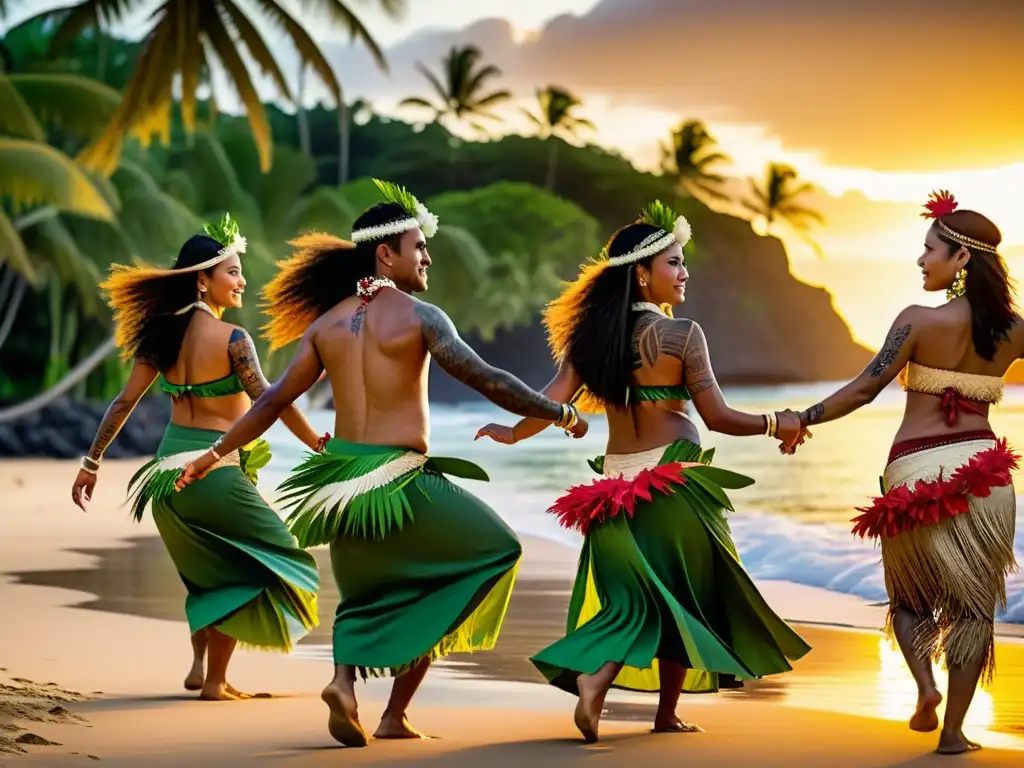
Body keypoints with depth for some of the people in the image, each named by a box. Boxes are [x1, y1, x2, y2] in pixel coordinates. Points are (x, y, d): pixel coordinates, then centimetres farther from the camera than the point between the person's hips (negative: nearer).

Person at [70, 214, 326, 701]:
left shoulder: (162, 333, 6)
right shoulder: (232, 339, -13)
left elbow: (124, 401, 8)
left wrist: (91, 462, 14)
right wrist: (318, 444, -13)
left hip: (169, 473, 7)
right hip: (215, 470, -7)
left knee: (210, 571, 26)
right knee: (258, 567, 6)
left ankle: (200, 665, 25)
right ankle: (214, 680, 4)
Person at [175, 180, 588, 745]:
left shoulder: (325, 323, 8)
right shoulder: (418, 316, -9)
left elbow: (273, 401, 9)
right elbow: (486, 381, -11)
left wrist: (215, 454, 19)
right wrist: (560, 414, 0)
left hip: (341, 474, 6)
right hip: (400, 479, -6)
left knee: (365, 591, 27)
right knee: (493, 551, 11)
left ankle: (344, 680, -5)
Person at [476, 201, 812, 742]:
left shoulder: (592, 334, 0)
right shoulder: (681, 334, -12)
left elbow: (555, 400, -3)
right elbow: (717, 417, -11)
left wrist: (511, 433, 14)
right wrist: (776, 425, 3)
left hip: (617, 478, 4)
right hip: (675, 481, -4)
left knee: (628, 597, 12)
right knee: (684, 594, 11)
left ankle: (592, 675, -13)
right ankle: (668, 713, 15)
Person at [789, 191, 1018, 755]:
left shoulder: (919, 321, -10)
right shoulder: (1012, 330, 2)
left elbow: (866, 387, -15)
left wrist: (805, 419, -10)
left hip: (917, 470, -2)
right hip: (982, 468, 2)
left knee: (909, 592, 18)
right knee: (972, 601, 9)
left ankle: (925, 684, -6)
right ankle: (954, 729, 7)